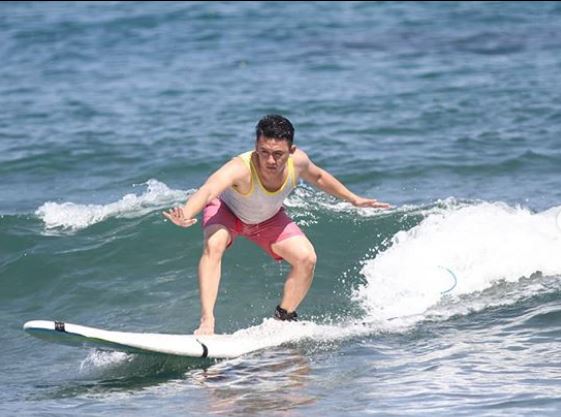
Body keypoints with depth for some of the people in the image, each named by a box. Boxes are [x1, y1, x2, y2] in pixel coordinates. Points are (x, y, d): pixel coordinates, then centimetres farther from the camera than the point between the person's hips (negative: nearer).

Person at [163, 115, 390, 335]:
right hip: (227, 209, -4)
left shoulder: (298, 162, -29)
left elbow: (318, 177, -3)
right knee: (213, 245, -34)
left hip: (268, 218, 4)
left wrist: (354, 199, 5)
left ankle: (284, 319, 11)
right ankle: (207, 321, -35)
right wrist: (185, 215, -85)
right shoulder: (240, 168, -45)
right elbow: (208, 190, -65)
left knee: (306, 258, -11)